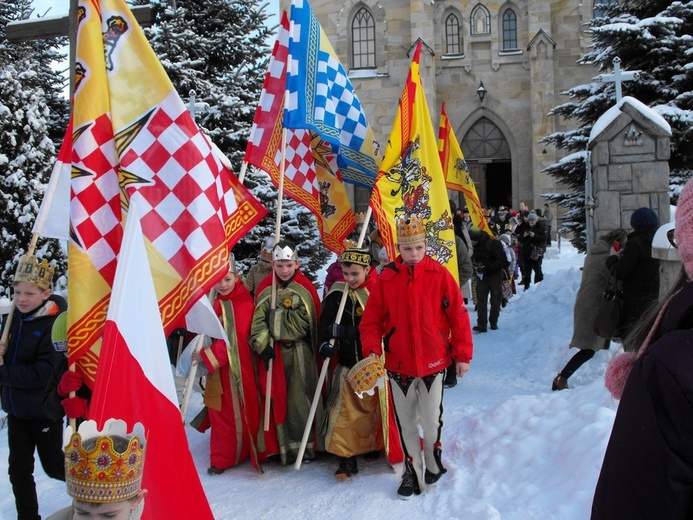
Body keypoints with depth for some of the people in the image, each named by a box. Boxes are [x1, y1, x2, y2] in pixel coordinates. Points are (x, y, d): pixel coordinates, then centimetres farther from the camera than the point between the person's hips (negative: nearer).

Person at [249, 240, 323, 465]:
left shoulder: (306, 287, -3)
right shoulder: (265, 287, 2)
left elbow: (315, 319, -2)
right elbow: (258, 319, -1)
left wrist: (318, 348, -4)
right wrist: (263, 345, -11)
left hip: (301, 350, -1)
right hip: (274, 351, 2)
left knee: (301, 397, -1)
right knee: (277, 397, 4)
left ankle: (307, 444, 11)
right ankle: (281, 446, 13)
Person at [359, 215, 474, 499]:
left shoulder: (440, 275, -6)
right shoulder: (386, 279, -4)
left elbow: (459, 316, -2)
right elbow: (371, 320, 0)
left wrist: (463, 354, -2)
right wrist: (372, 350, -13)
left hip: (434, 361, -1)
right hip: (398, 363, 1)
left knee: (432, 419, 7)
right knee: (405, 422, 11)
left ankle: (434, 462, 35)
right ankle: (413, 473, 28)